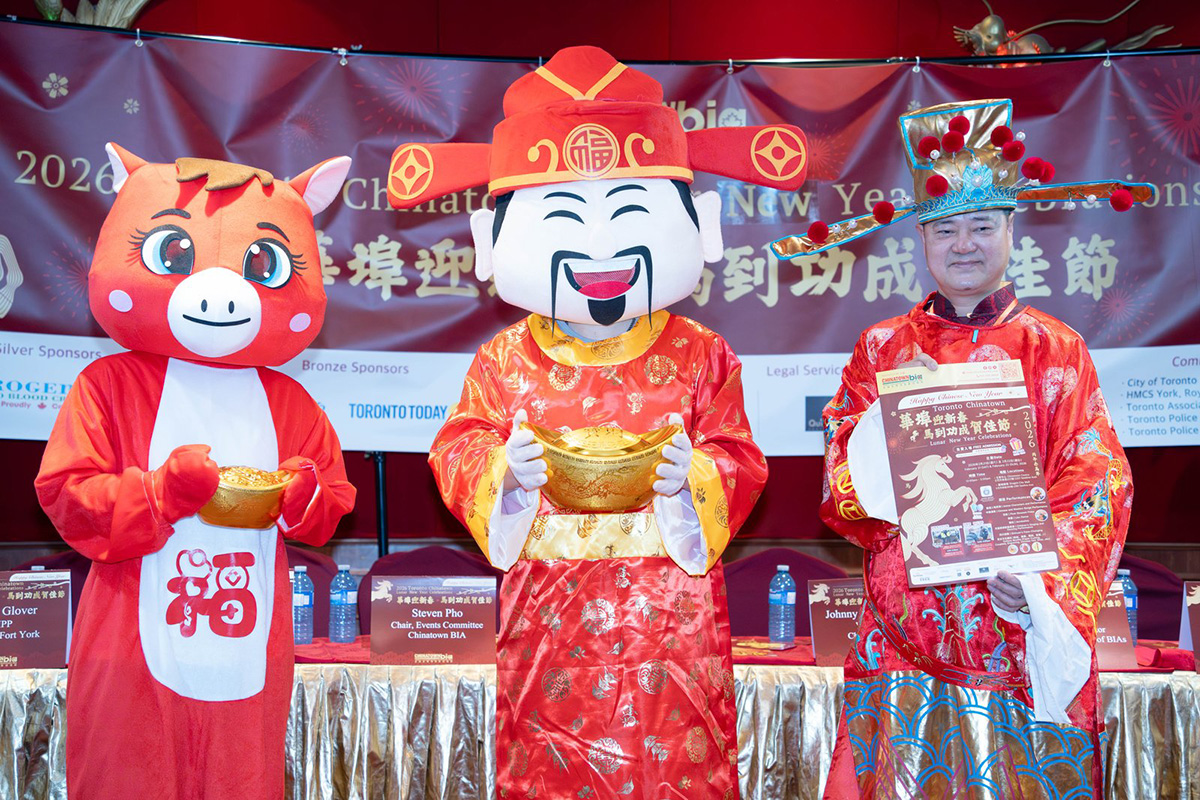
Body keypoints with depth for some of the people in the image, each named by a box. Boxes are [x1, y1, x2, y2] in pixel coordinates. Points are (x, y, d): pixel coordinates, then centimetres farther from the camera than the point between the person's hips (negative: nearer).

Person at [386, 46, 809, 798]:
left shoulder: (700, 356, -1)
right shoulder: (507, 360, 0)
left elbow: (741, 463, -1)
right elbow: (456, 452, -1)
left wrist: (695, 477, -22)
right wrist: (502, 470, -21)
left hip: (672, 615, 0)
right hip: (550, 617, 1)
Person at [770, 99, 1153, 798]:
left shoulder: (1055, 350, 4)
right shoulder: (882, 349, 7)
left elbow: (1098, 485, -2)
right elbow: (844, 485, 2)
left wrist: (1043, 579, -16)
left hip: (1020, 630, 0)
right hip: (907, 626, 1)